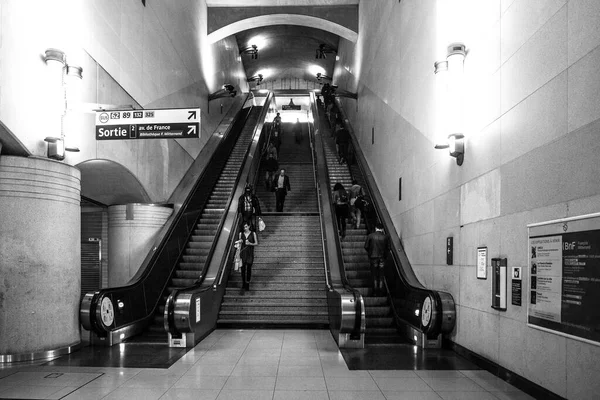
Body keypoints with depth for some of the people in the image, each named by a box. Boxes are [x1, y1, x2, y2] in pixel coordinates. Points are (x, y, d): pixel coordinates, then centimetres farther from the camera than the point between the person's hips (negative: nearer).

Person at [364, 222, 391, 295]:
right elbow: (388, 248, 1)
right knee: (381, 276, 9)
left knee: (374, 276, 7)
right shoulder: (385, 237, -3)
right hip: (382, 258, 1)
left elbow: (366, 246, -3)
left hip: (373, 257, -1)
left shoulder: (370, 236, -6)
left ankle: (375, 292, 6)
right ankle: (380, 291, 9)